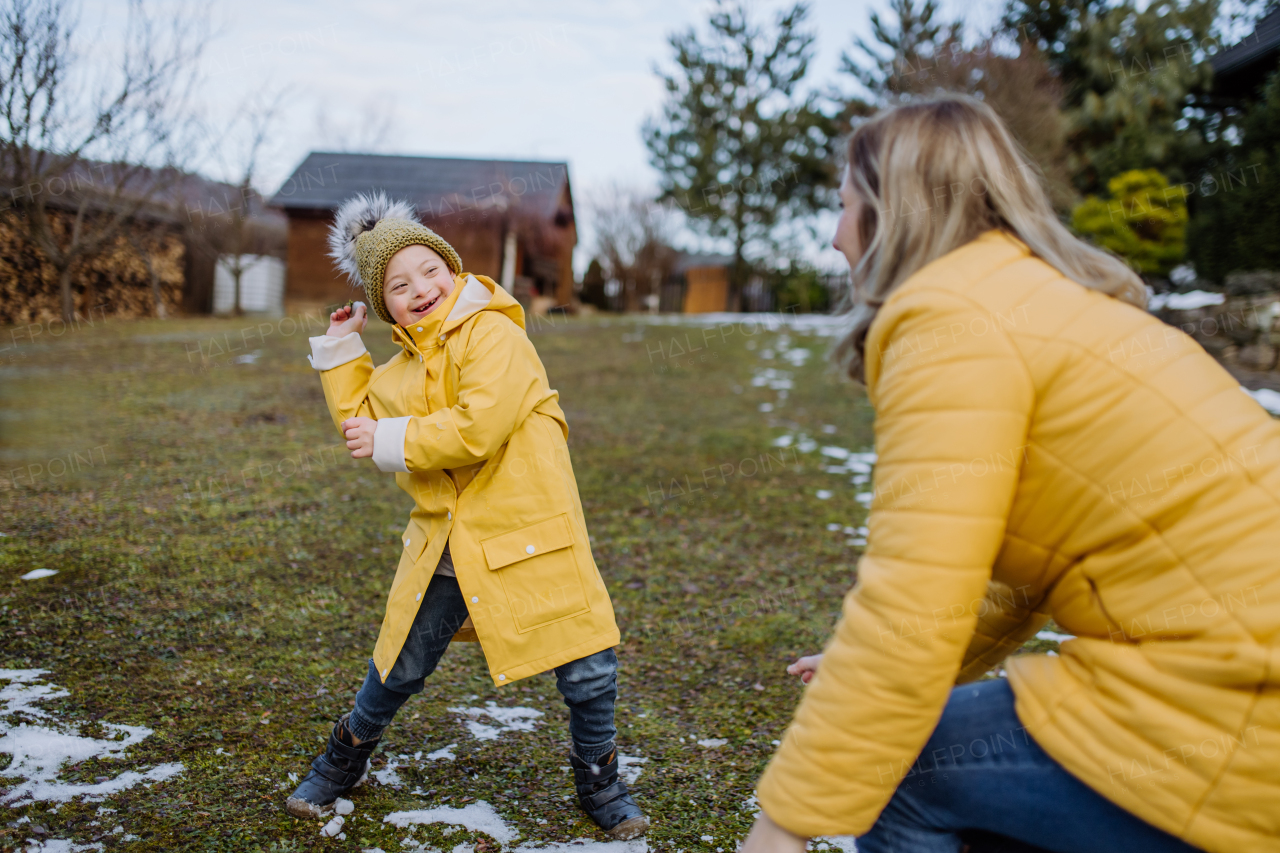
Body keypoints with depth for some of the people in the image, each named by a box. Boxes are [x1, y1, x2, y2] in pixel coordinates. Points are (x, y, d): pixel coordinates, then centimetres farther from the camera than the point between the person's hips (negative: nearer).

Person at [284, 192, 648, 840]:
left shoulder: (494, 335, -12)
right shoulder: (401, 369, 11)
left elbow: (477, 427, -25)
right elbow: (362, 426, 27)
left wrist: (391, 440, -16)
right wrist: (340, 351, 20)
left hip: (528, 542, -5)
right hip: (442, 551, 5)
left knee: (589, 670, -2)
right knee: (397, 673, 15)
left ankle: (598, 781, 25)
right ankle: (343, 761, 43)